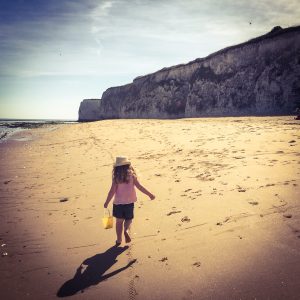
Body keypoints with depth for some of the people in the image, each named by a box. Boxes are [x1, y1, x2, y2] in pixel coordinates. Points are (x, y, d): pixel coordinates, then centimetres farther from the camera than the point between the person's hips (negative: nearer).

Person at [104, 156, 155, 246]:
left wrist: (106, 202, 1)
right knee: (128, 219, 17)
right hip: (129, 202, 0)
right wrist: (150, 194, 1)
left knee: (119, 221, 13)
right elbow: (139, 186, -7)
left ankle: (119, 240, 18)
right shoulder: (131, 175, -7)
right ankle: (126, 230, -12)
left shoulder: (116, 178, -8)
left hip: (118, 202, 0)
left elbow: (112, 191, -9)